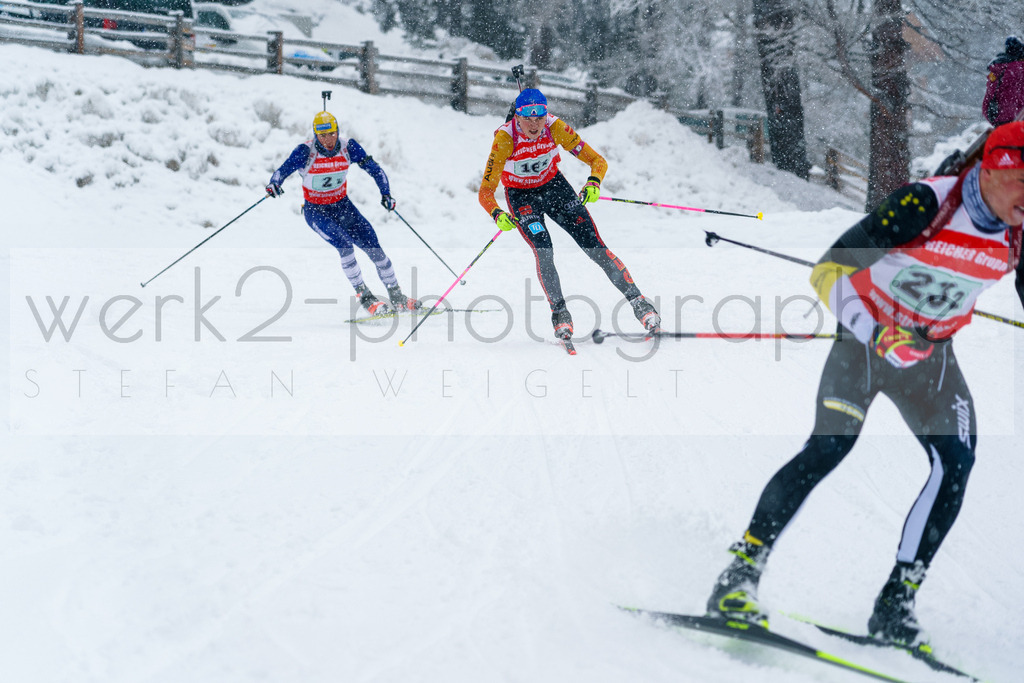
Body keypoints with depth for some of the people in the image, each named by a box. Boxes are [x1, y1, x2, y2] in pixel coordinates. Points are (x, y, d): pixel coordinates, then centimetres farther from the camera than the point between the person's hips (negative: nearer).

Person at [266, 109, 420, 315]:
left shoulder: (348, 148, -12)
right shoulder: (305, 152, -19)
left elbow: (375, 170, -4)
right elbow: (282, 171, -27)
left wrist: (386, 193, -18)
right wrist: (274, 184, -49)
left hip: (342, 205, 3)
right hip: (316, 210, -3)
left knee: (373, 246, -7)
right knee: (344, 244, -27)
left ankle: (396, 296, 7)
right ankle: (365, 297, -18)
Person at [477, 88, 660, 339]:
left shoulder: (555, 128, -25)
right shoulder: (505, 138, -29)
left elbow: (598, 161, -19)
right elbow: (486, 191, -28)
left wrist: (594, 182, -40)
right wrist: (497, 214, -48)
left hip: (554, 186, 2)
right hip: (521, 196, -1)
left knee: (594, 246, -8)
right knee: (543, 250, -24)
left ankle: (638, 301, -1)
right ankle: (559, 312, -10)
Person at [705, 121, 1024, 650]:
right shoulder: (925, 204, -25)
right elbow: (828, 273, -23)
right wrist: (876, 334, -31)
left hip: (932, 354, 5)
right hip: (867, 337, -5)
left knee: (956, 461, -14)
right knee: (830, 446, -22)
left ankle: (895, 606, -6)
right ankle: (739, 577, -15)